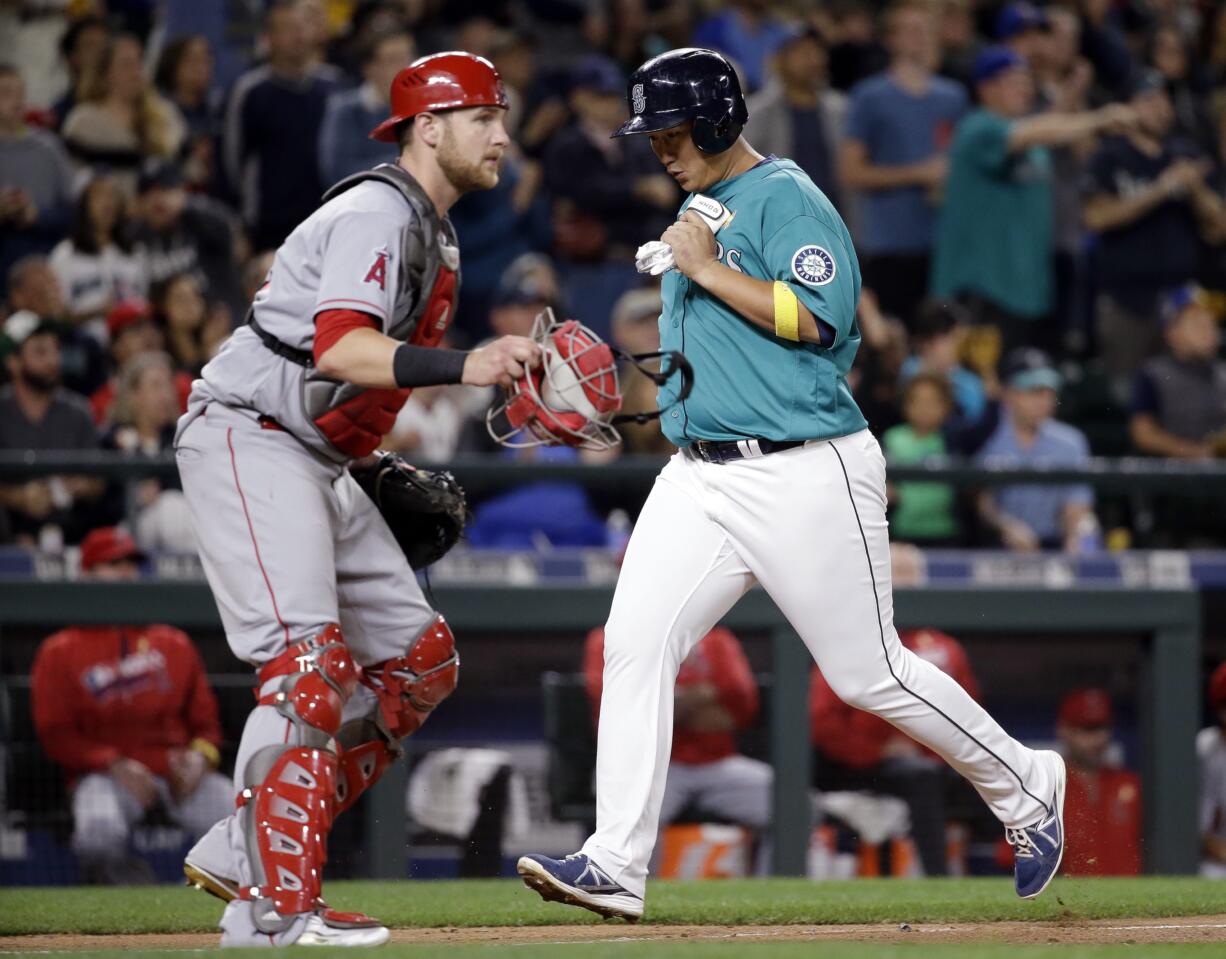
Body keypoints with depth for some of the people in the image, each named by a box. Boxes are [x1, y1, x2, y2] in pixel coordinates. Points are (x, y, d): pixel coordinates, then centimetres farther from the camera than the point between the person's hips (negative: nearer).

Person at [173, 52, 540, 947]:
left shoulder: (433, 236, 18)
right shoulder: (377, 214, -15)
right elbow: (340, 346, -30)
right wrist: (462, 366, -40)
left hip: (317, 461, 10)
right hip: (247, 438, -10)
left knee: (419, 661, 7)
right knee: (311, 662, -20)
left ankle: (245, 851, 7)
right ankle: (274, 905, -21)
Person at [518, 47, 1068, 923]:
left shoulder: (787, 198, -9)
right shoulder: (697, 210, 18)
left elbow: (818, 318, -21)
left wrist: (708, 272, -17)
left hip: (806, 477, -8)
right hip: (699, 479, 8)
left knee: (869, 674, -1)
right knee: (635, 642, -9)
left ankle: (1024, 789, 20)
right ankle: (616, 866, -11)